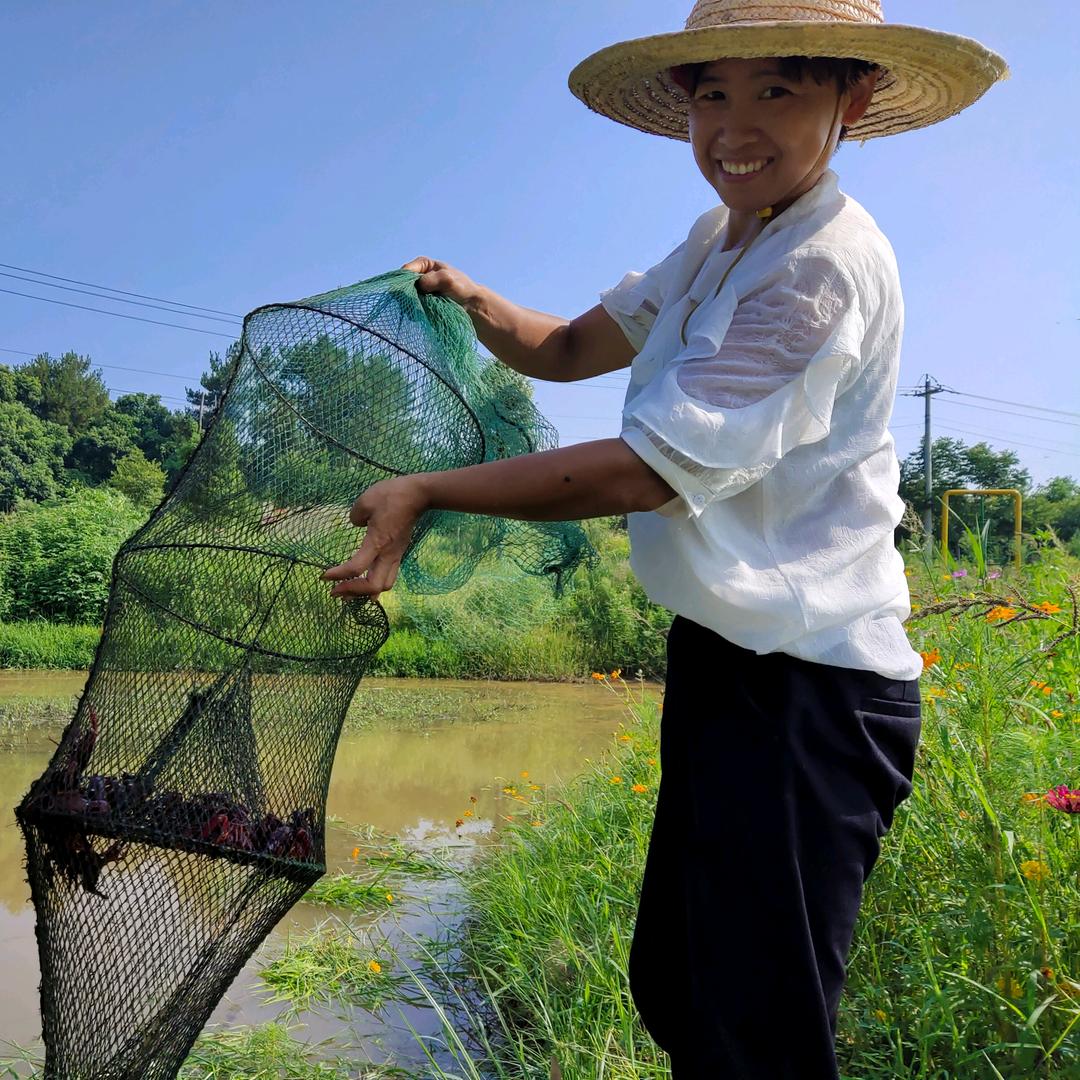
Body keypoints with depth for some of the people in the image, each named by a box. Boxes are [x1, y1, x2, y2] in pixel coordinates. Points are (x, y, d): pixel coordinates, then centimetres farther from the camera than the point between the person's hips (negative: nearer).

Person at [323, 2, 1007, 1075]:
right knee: (670, 989, 20)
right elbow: (571, 349, 14)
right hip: (721, 656, 9)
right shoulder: (718, 242, 12)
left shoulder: (824, 268, -20)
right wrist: (470, 300, -5)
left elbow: (645, 469, -23)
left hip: (808, 690, -9)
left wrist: (424, 492, -19)